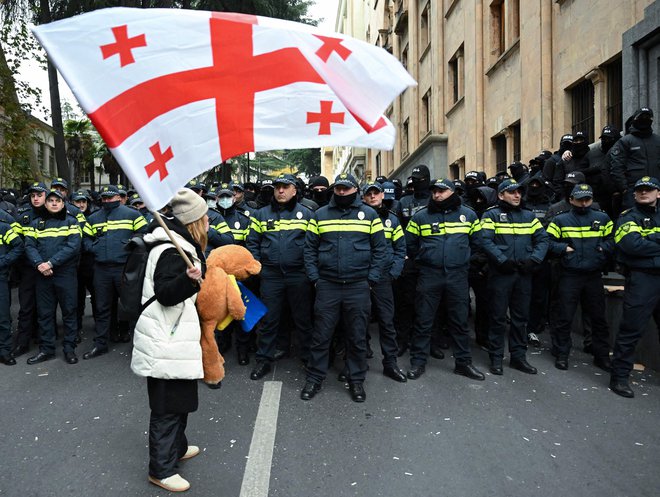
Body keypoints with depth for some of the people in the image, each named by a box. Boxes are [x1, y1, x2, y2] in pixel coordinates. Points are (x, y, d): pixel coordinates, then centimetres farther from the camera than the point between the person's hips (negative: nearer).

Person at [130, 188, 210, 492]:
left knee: (179, 397, 23)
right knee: (168, 403, 1)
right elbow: (165, 294, -29)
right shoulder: (173, 251, -22)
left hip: (173, 335, 11)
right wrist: (189, 279, -43)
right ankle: (161, 469, 15)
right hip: (165, 341, -11)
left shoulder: (181, 245, 11)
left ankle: (176, 447, 41)